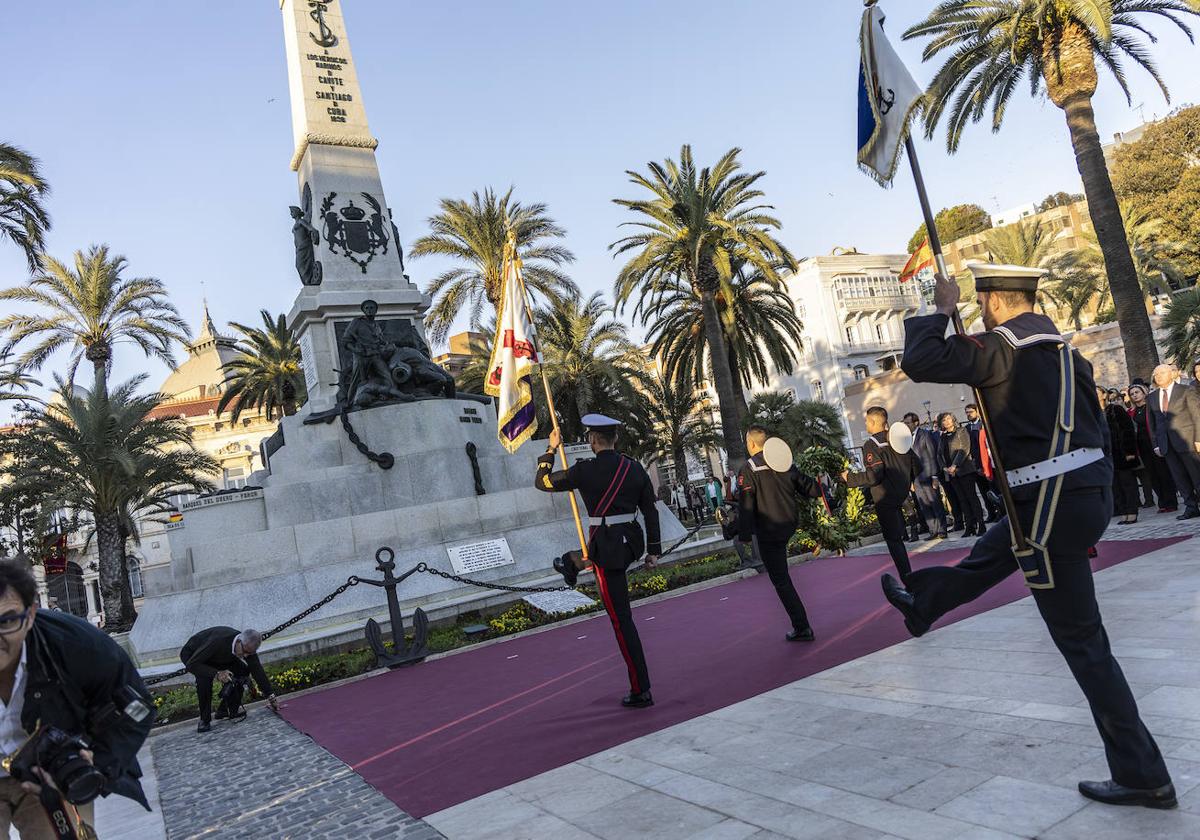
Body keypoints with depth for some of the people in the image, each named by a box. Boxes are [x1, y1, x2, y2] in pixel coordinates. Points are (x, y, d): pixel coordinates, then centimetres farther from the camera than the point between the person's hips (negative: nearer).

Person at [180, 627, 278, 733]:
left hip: (215, 658, 6)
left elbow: (258, 672, -14)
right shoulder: (218, 641, -41)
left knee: (242, 670, -15)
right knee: (204, 677, -34)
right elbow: (191, 664, -37)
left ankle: (224, 710, 1)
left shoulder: (248, 647, -22)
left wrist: (271, 698, -13)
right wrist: (216, 674, -46)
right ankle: (204, 720, -16)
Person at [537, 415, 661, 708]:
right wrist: (653, 549, 15)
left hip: (607, 547, -5)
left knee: (621, 619, 0)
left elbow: (542, 482, 0)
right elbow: (650, 510, 7)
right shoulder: (634, 467, 3)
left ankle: (641, 691, 5)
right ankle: (571, 566, 72)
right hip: (631, 542, 6)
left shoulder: (584, 470, -12)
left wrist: (551, 448, 11)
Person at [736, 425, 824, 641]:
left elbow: (745, 505, -16)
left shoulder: (748, 469, -13)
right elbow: (809, 488, 7)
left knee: (781, 581, 1)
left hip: (768, 532, -6)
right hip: (790, 526, 6)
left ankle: (802, 628, 4)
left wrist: (745, 536, -13)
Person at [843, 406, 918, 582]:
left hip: (884, 499, -7)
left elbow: (873, 476, -25)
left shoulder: (871, 445, -17)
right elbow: (915, 465, 9)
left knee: (893, 539, -1)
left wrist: (849, 478, -12)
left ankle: (907, 579, 0)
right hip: (902, 494, 7)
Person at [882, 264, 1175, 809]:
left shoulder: (1000, 345, -12)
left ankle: (1143, 776, 11)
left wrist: (941, 311, -4)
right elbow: (1096, 427, 18)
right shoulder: (1062, 348, 14)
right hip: (1091, 491, 9)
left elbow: (919, 363, -21)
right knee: (990, 554, 29)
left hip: (1052, 507, -9)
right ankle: (921, 605, 53)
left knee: (1082, 641, 2)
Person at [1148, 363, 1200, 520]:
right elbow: (1153, 422, 15)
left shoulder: (1186, 391, 0)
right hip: (1166, 443, 5)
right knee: (1179, 478, 6)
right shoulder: (1152, 397, 13)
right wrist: (1156, 444, 8)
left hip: (1186, 440, -5)